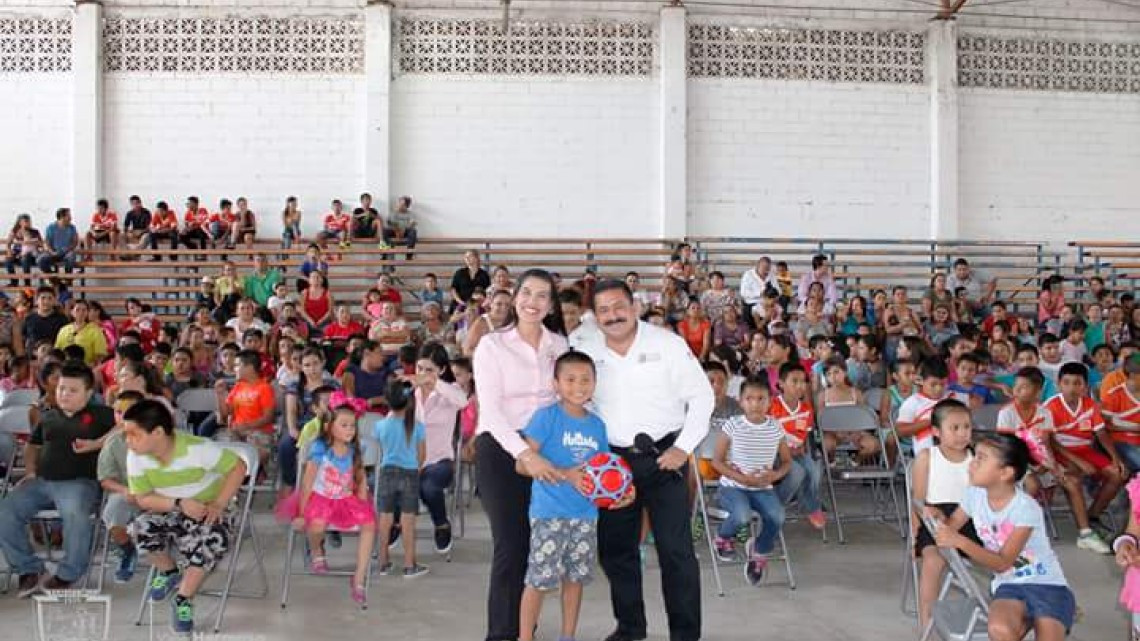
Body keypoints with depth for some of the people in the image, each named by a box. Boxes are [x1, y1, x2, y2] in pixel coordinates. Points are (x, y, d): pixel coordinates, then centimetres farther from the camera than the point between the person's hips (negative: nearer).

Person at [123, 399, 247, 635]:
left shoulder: (197, 449, -29)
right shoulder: (135, 456, -17)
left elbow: (238, 466, -19)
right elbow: (143, 499, -10)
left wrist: (219, 504, -26)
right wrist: (179, 503, -28)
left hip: (207, 511, -4)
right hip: (169, 510, 4)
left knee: (214, 541, -34)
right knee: (140, 529, -26)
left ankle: (183, 600, -11)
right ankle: (169, 572, 6)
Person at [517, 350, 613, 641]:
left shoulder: (597, 424, 8)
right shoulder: (546, 416, -9)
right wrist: (565, 474, -20)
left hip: (585, 514, 6)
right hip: (549, 512, -5)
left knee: (575, 576, 14)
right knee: (539, 579, -5)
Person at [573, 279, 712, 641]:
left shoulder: (668, 344, -5)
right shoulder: (585, 351, 2)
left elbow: (702, 396, -2)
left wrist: (684, 448, -9)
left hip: (665, 457, -3)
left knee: (676, 549, -4)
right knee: (615, 549, 11)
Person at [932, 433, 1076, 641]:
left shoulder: (1025, 508, -18)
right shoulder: (974, 494, -3)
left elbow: (1002, 563, -20)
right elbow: (951, 525, 10)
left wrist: (959, 541, -30)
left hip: (1047, 585, -3)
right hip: (1010, 586, 3)